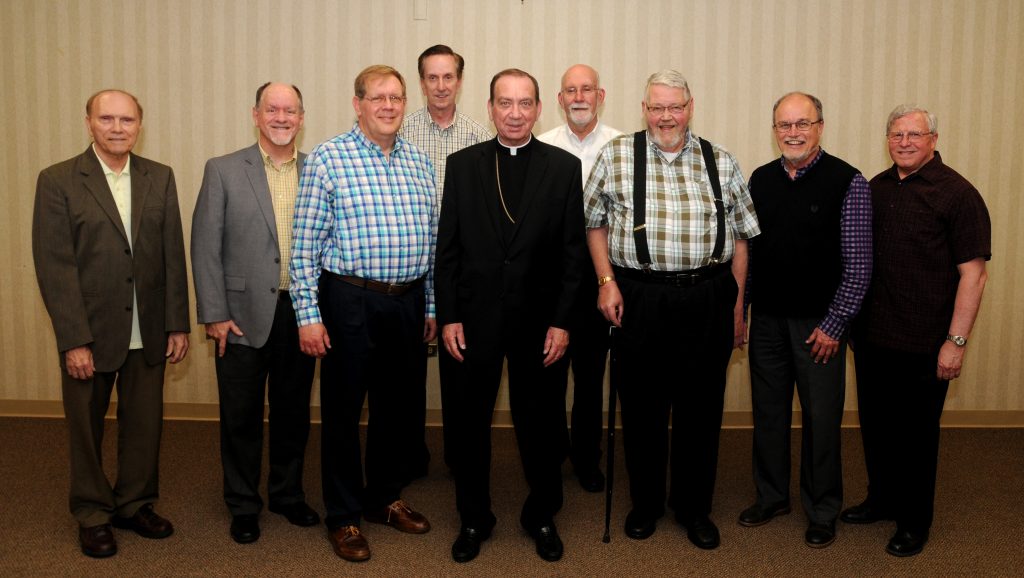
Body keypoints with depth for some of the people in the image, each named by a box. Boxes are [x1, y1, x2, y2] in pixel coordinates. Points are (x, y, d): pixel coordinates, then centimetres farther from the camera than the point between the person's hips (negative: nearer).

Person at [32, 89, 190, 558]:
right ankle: (92, 515, 29)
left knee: (144, 424, 12)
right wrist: (74, 340, -14)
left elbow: (173, 255, 4)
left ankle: (135, 504, 32)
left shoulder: (160, 178, 5)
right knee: (86, 428, 12)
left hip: (148, 333, 3)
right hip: (89, 332, -2)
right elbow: (54, 266, -9)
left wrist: (178, 324, 0)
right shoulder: (57, 181, -5)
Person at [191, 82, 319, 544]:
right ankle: (243, 505, 26)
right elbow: (205, 247, -3)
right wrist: (214, 315, -8)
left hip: (302, 314, 2)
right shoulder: (223, 171, -1)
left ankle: (288, 493, 33)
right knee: (242, 416, 9)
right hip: (244, 315, -2)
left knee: (294, 411, 14)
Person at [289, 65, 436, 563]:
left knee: (401, 406, 14)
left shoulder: (419, 162, 10)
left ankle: (385, 498, 34)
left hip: (408, 302, 5)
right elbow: (305, 244, -7)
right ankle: (344, 516, 22)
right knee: (343, 410, 6)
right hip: (351, 301, -5)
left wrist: (432, 307, 13)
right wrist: (308, 315, -11)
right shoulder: (327, 159, -5)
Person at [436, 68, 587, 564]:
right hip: (475, 318, 1)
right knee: (469, 424, 11)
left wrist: (562, 321, -7)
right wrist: (448, 316, -3)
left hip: (540, 321, -1)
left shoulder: (564, 166, 0)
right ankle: (474, 518, 30)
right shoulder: (462, 164, 3)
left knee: (541, 425, 11)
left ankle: (541, 516, 32)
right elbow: (447, 247, 2)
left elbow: (573, 251, -2)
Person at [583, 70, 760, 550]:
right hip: (638, 298, -1)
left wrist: (737, 304, 7)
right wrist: (606, 281, -4)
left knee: (701, 407, 8)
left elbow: (740, 236, 10)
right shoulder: (616, 156, 3)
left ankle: (694, 507, 26)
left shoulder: (720, 162, 7)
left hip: (708, 300, 1)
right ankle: (645, 503, 28)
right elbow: (595, 222, 7)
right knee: (641, 405, 8)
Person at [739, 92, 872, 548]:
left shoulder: (847, 182, -8)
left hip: (818, 323, -4)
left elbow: (858, 265, -9)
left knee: (821, 418, 5)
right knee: (768, 411, 14)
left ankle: (822, 512, 23)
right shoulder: (760, 180, 6)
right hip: (766, 319, 4)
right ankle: (771, 497, 32)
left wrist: (833, 325, -11)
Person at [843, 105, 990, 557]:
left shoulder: (956, 193, -9)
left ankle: (915, 521, 24)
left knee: (915, 432, 7)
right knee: (876, 424, 16)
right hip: (871, 335, 6)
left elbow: (973, 272, -13)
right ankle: (881, 499, 35)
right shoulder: (876, 188, 9)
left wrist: (956, 341, -17)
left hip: (923, 345, -5)